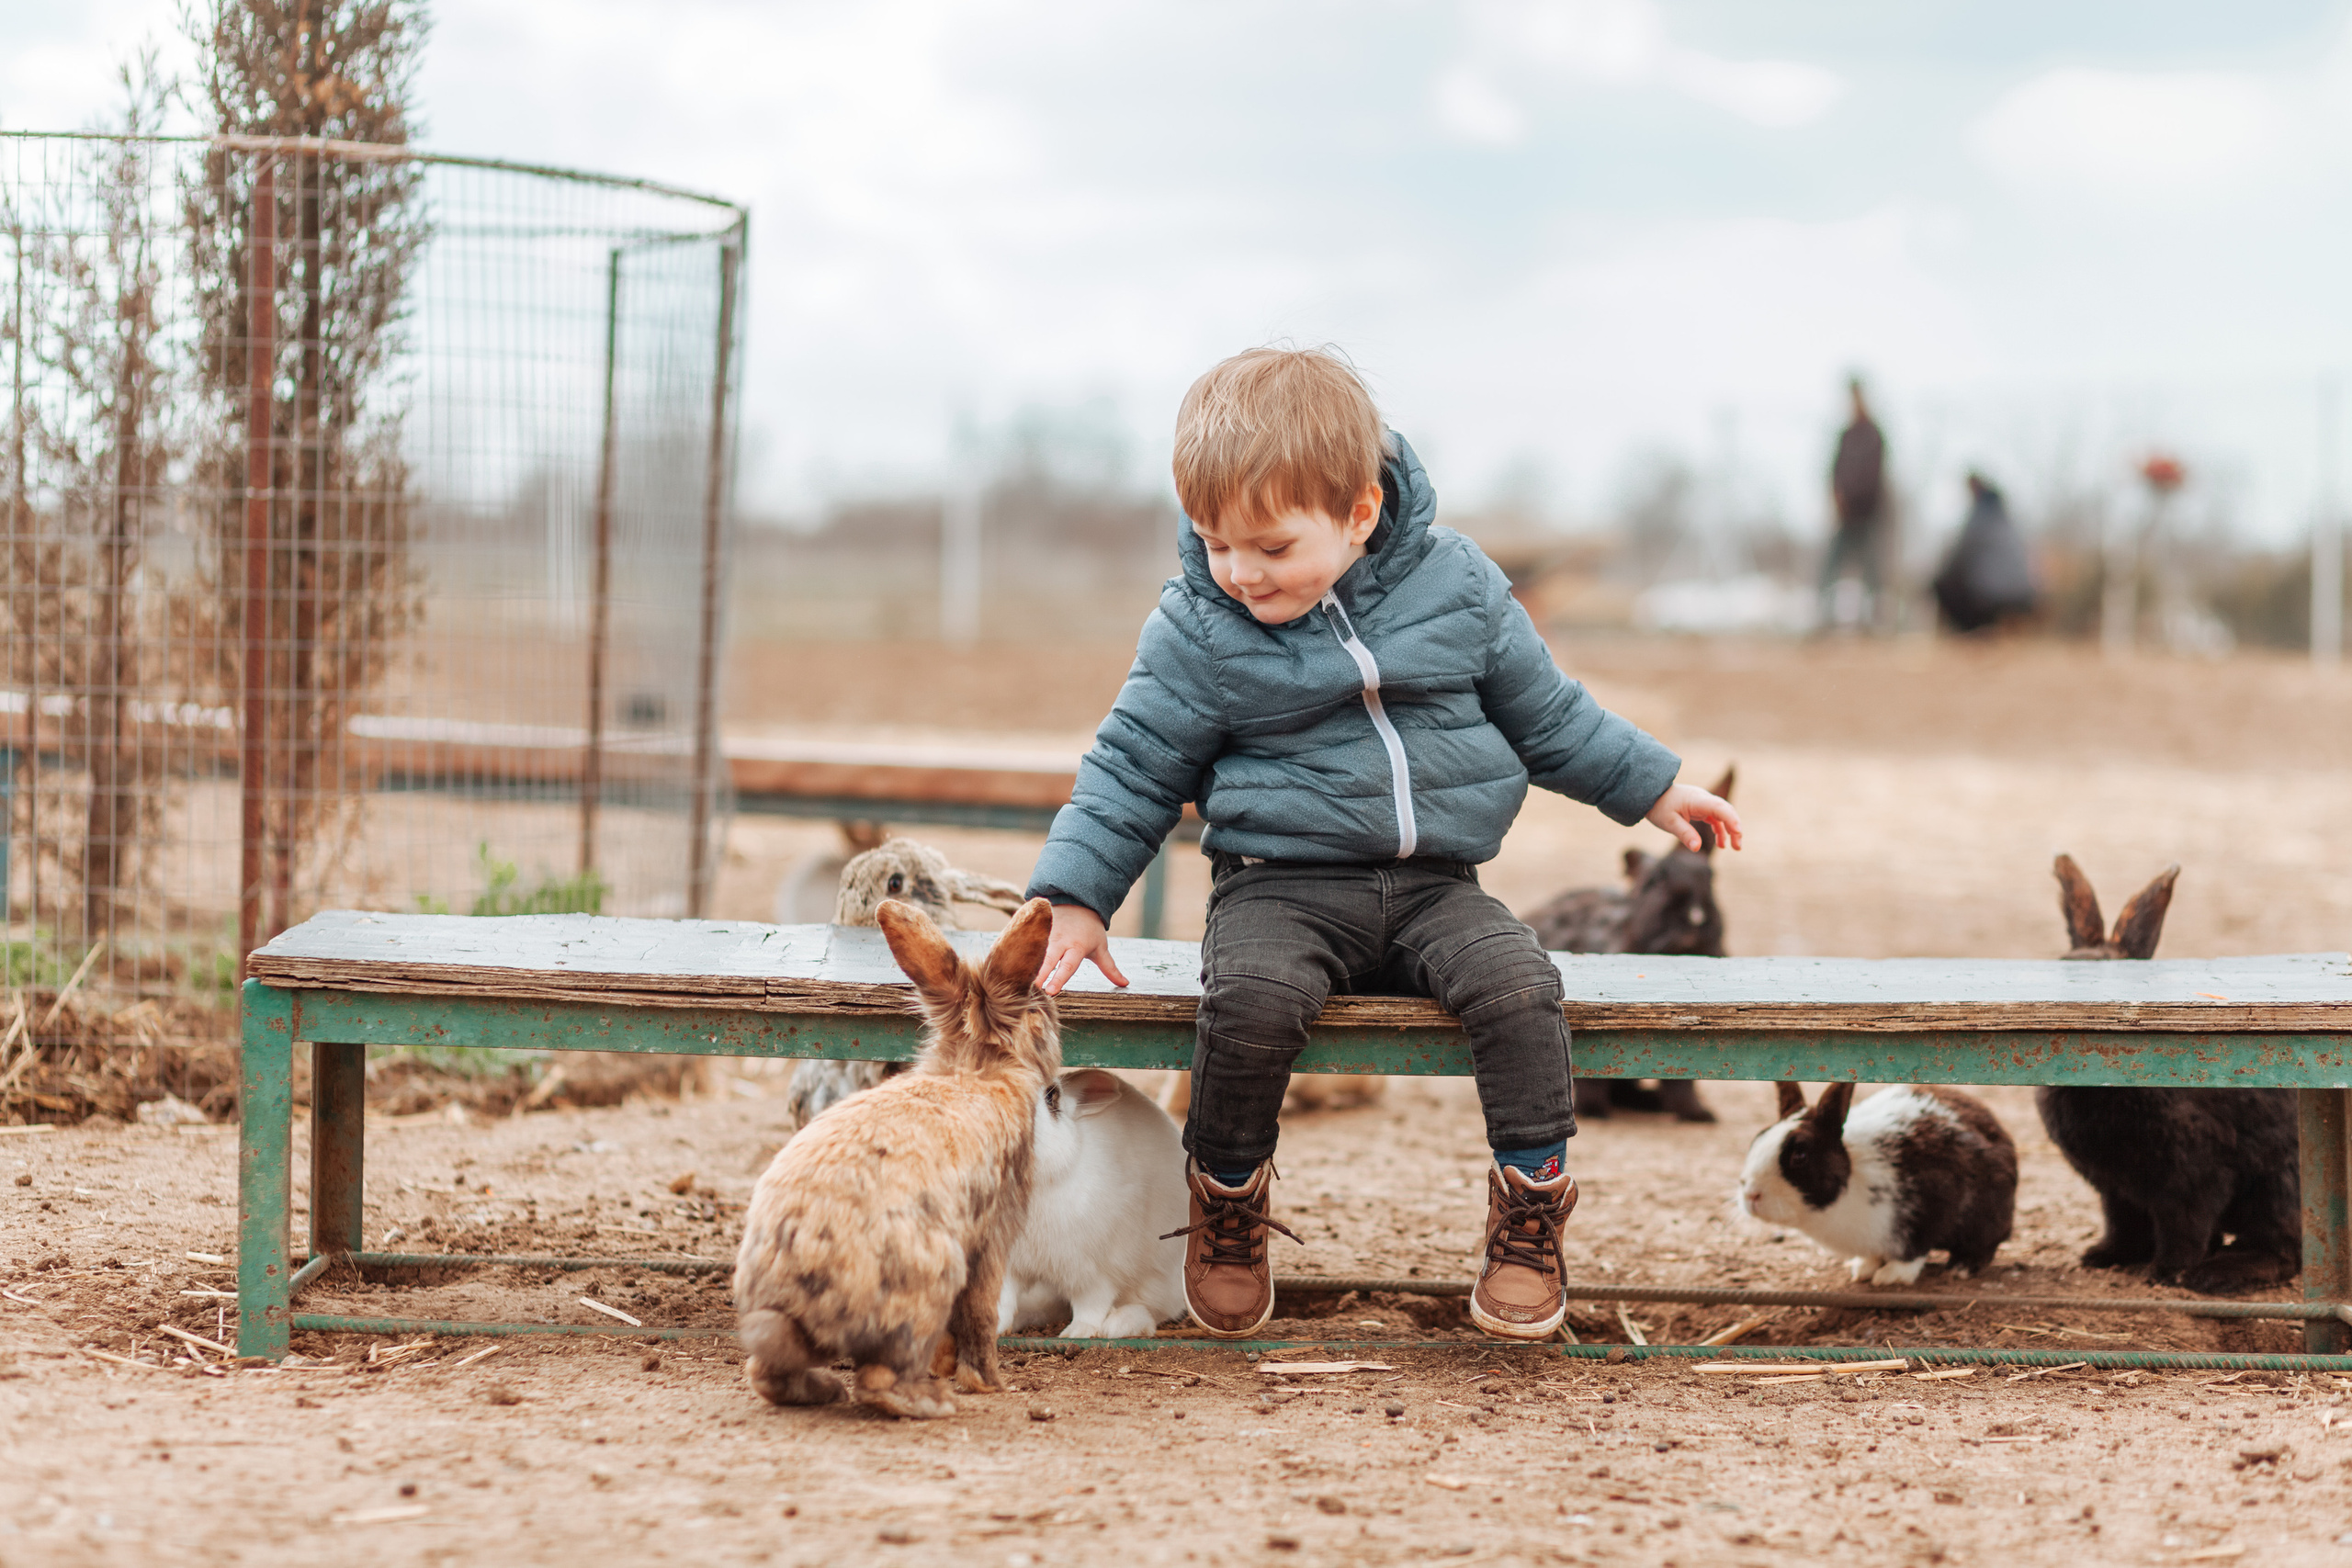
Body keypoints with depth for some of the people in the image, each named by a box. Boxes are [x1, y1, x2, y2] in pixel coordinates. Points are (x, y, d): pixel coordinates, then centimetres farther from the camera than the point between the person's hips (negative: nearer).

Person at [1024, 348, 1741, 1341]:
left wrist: (1650, 786, 19)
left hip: (1434, 887, 2)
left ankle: (1528, 1215, -9)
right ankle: (1227, 1203, -8)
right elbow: (1131, 773, 5)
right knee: (1251, 997, -33)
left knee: (1518, 985, -28)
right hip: (1280, 887, -1)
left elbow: (1544, 710, 17)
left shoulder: (1453, 584, 3)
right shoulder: (1195, 631, -1)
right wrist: (1073, 898, -5)